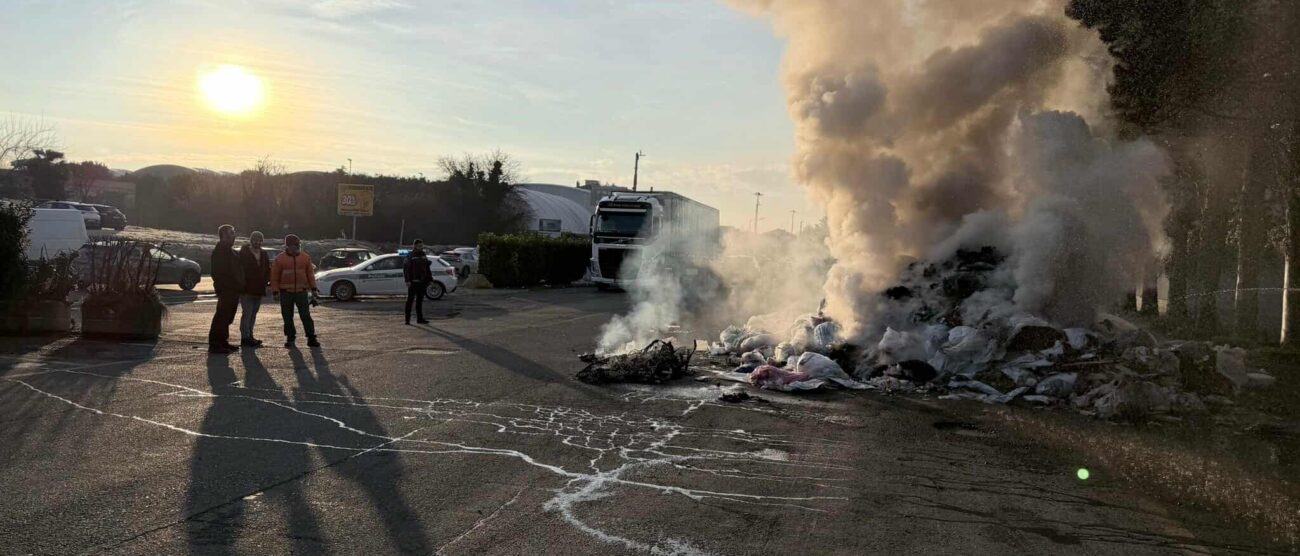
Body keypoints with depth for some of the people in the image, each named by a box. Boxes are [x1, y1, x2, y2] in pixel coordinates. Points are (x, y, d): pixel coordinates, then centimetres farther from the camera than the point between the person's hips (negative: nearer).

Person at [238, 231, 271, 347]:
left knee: (253, 313, 12)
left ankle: (249, 336, 20)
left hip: (259, 289, 7)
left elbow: (268, 269, 20)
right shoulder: (243, 253, -6)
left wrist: (267, 279, 4)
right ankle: (245, 337, -7)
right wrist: (242, 282, -13)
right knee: (247, 312, -9)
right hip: (246, 289, -7)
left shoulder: (264, 255, 14)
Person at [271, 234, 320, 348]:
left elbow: (310, 273, 9)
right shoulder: (280, 259, 0)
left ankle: (311, 338, 1)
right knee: (287, 317, 6)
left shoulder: (305, 257, 5)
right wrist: (275, 291, -4)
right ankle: (290, 338, 17)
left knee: (306, 315, -2)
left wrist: (313, 288, 6)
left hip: (301, 291, 0)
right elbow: (274, 276, 0)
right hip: (286, 293, 0)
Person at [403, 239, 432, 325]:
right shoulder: (410, 256, -6)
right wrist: (407, 280, -18)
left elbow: (427, 269, 16)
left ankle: (420, 318, 14)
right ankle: (407, 319, 1)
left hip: (422, 282, 6)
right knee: (410, 300, -2)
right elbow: (406, 269, -11)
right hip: (413, 282, -6)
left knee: (420, 301, 10)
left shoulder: (423, 256, 13)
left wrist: (429, 279, 11)